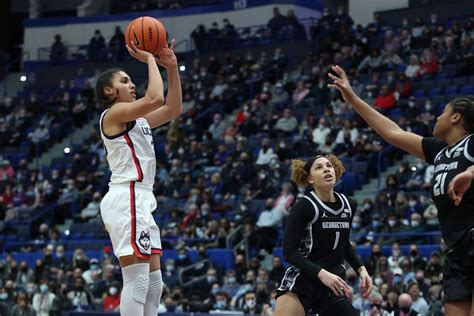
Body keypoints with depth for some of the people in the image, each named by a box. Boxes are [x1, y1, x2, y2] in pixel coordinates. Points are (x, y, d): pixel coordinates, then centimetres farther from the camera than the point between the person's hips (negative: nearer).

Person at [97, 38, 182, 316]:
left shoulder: (137, 119, 21)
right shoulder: (114, 113, -5)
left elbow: (173, 109, 21)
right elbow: (155, 98, -20)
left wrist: (172, 68, 14)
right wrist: (150, 60, -7)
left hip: (140, 201, 10)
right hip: (127, 199, -10)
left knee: (153, 282, 10)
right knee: (137, 281, -14)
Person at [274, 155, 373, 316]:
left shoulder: (348, 205, 7)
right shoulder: (304, 206, -10)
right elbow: (289, 251, -14)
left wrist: (361, 269, 8)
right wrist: (321, 273, -25)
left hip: (333, 287, 6)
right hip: (300, 283, -6)